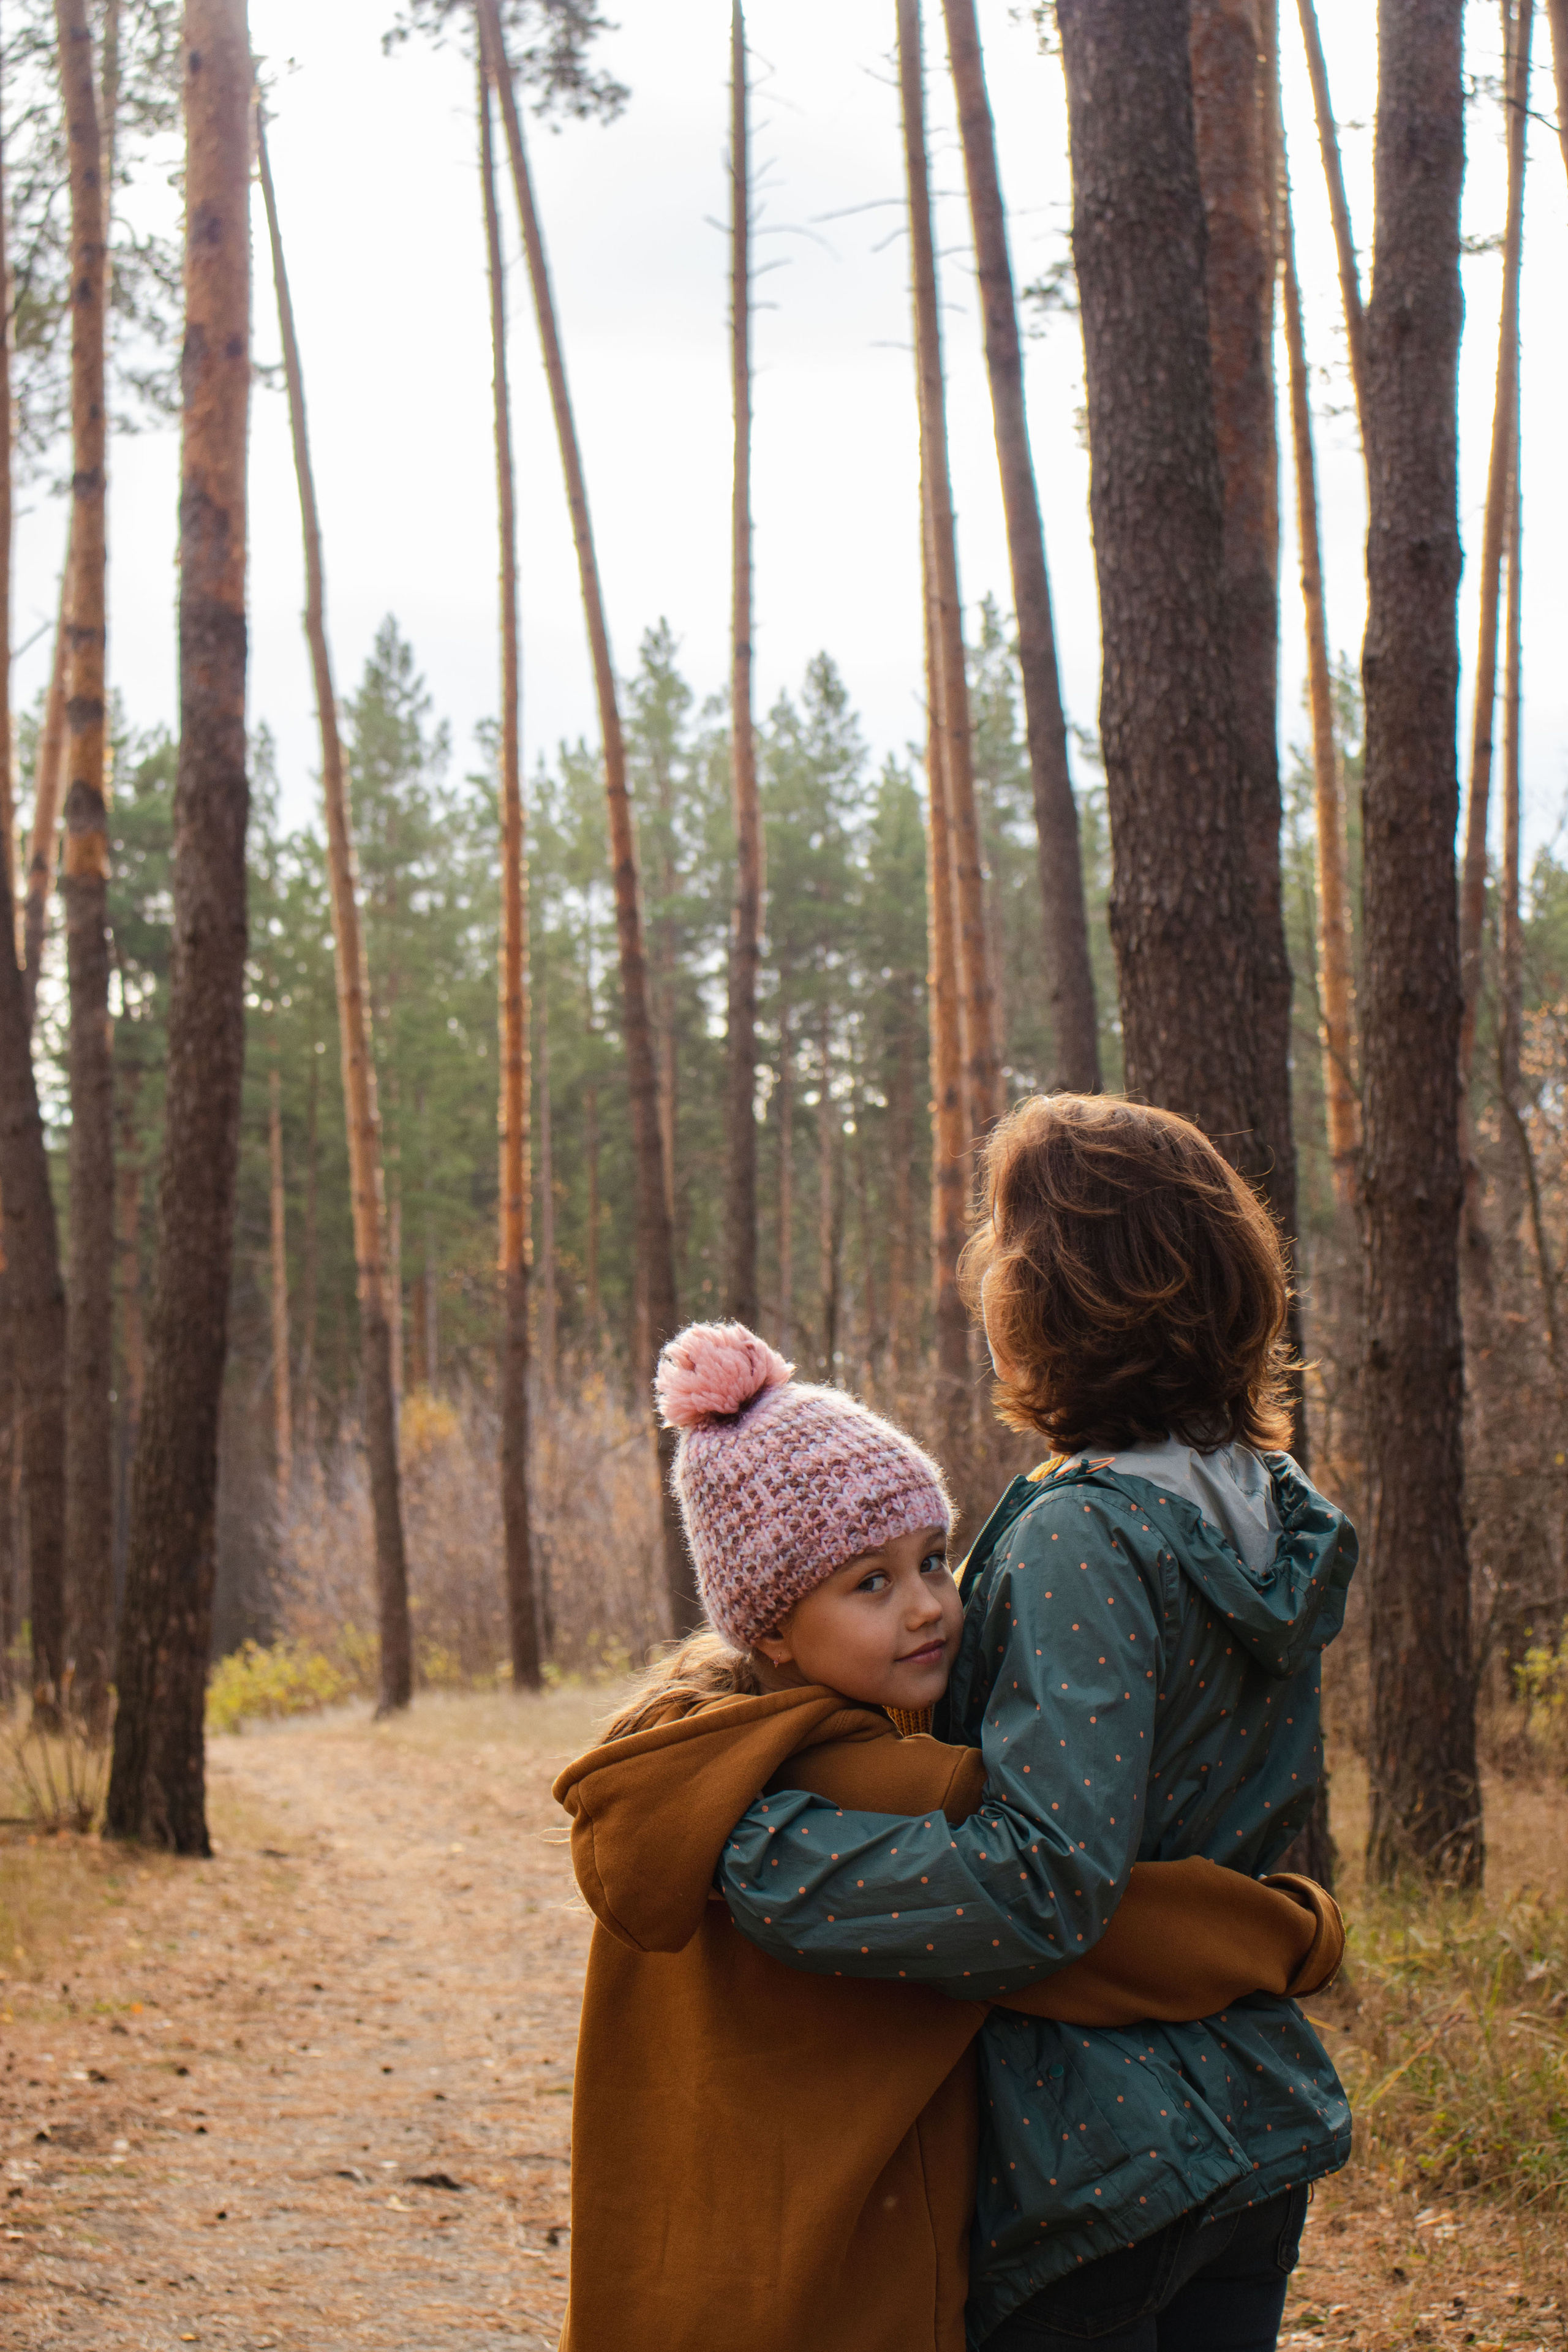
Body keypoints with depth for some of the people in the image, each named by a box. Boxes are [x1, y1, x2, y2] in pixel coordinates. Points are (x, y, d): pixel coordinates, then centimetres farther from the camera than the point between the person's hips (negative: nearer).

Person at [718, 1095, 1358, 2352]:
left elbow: (1043, 1884, -28)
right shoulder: (1269, 1510, 4)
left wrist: (753, 1846, -26)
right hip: (1258, 2125, 8)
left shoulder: (1084, 1538, -22)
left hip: (1098, 2156, -8)